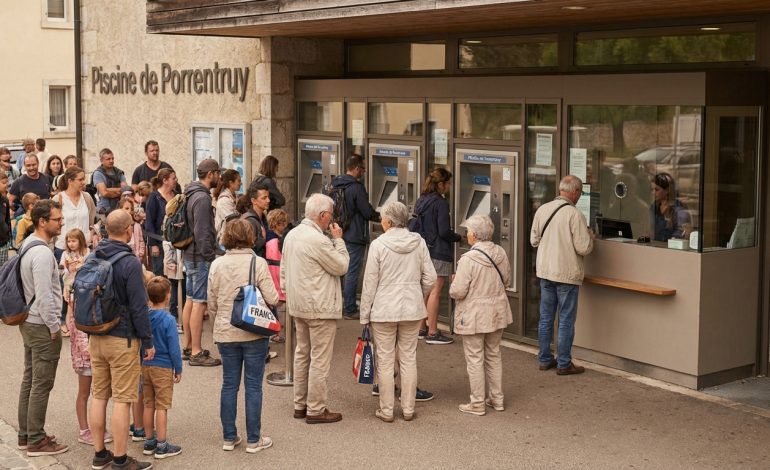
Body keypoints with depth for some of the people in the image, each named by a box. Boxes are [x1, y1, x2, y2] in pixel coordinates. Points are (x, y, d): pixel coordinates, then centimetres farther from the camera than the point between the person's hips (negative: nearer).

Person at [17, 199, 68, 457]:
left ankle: (25, 435, 24)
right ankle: (36, 441, 3)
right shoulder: (42, 253, -21)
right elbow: (44, 295, -24)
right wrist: (54, 327, -15)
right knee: (41, 385, -3)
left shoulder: (27, 246, 10)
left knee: (29, 380, 16)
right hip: (42, 326, -10)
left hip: (28, 323, 10)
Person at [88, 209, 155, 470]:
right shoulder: (130, 264, -17)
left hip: (96, 338, 7)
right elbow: (138, 307, -16)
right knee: (122, 399, -1)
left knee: (99, 396, 13)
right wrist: (148, 341, -7)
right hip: (123, 339, -7)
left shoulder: (92, 259, 5)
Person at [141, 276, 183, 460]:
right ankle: (161, 446, 5)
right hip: (163, 368, -5)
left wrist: (143, 363, 16)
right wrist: (178, 369, -4)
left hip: (146, 367, 6)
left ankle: (149, 442, 23)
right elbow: (174, 348, -15)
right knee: (162, 407, 1)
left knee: (149, 405, 14)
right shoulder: (168, 320, -18)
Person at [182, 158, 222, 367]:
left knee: (190, 300, 16)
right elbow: (202, 233, -22)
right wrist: (210, 257, -17)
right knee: (199, 303, -8)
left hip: (190, 255, 11)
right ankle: (196, 353, -6)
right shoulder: (202, 198, -18)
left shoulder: (192, 194, 14)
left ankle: (188, 346, 24)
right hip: (200, 258, -11)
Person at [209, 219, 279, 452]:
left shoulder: (217, 265, -2)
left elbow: (212, 304, 5)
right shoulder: (258, 263, -11)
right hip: (254, 333, -3)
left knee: (229, 384, 12)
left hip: (225, 333, 3)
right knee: (253, 386, 5)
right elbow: (272, 299, -12)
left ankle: (229, 437, 19)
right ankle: (253, 439, 12)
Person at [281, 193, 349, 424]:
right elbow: (341, 266, -11)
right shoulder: (319, 241, -22)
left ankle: (300, 404, 26)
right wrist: (338, 239, -4)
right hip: (320, 308, -10)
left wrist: (286, 291, 21)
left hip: (298, 305, 10)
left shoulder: (292, 235, 8)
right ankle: (316, 409, 3)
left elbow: (284, 269, 15)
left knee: (302, 353, 18)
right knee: (320, 359, -2)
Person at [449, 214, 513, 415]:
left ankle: (477, 403, 11)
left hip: (474, 316, -6)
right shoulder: (501, 253, -2)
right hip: (497, 313, 6)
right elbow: (506, 281, 11)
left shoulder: (468, 259, -22)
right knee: (494, 355, 19)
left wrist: (454, 284, 1)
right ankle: (496, 399, 26)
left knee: (475, 359, 4)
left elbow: (458, 291, -20)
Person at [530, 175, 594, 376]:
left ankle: (545, 359, 22)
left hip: (545, 271, 6)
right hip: (567, 274, -6)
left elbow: (534, 240, 9)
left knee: (545, 318, 14)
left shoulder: (542, 210, 1)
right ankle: (564, 364, 10)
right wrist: (590, 236, 3)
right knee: (566, 321, 4)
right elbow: (583, 248, -17)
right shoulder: (575, 214, -17)